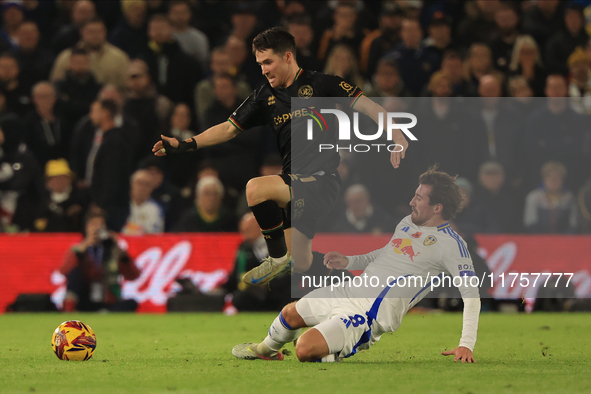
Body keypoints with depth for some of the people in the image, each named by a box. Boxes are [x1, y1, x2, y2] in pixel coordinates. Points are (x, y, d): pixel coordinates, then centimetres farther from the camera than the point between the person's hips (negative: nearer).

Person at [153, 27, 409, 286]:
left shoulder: (319, 84, -4)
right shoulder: (266, 97, 12)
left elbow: (365, 106, -8)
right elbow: (229, 128, 15)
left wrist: (395, 134, -23)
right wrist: (184, 145, 6)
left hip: (321, 180, -6)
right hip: (295, 182, 6)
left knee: (255, 189, -28)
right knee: (300, 266, 2)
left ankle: (278, 257, -11)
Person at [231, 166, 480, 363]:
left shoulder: (451, 244, -15)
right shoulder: (408, 222, 11)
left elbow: (472, 293, -18)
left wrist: (466, 344, -26)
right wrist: (348, 262, 16)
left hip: (372, 313, -8)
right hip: (348, 291, 8)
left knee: (305, 349, -24)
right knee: (290, 314, 21)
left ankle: (334, 356, 10)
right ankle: (266, 349, 52)